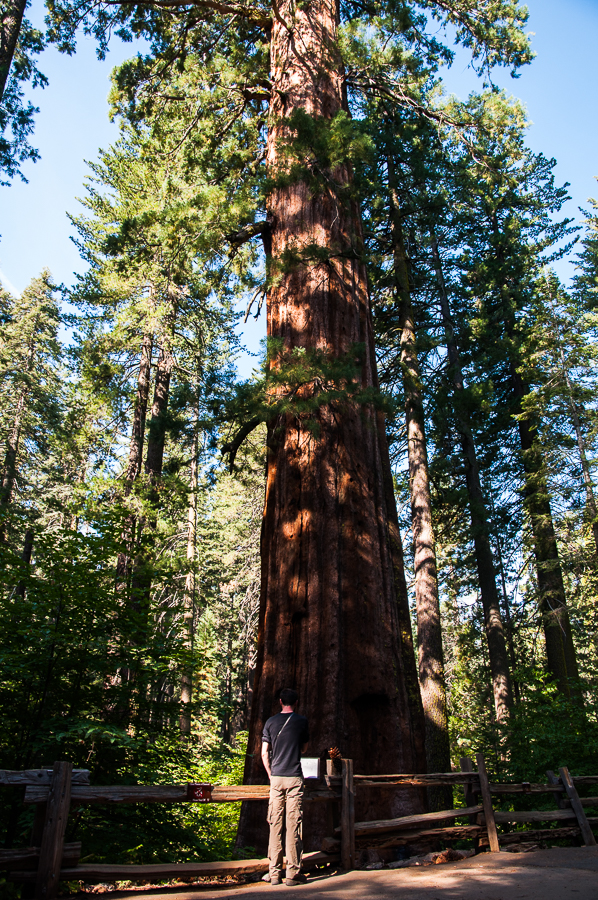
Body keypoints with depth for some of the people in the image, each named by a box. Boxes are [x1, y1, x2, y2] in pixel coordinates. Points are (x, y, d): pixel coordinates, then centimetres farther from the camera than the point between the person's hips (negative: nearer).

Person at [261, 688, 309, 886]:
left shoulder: (271, 722, 3)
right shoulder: (301, 721, 0)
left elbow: (264, 753, 3)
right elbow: (304, 749, 13)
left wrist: (271, 775, 13)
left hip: (276, 778, 2)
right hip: (294, 777, -2)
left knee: (275, 825, 7)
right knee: (293, 825, 1)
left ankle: (275, 873, 11)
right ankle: (293, 874, 5)